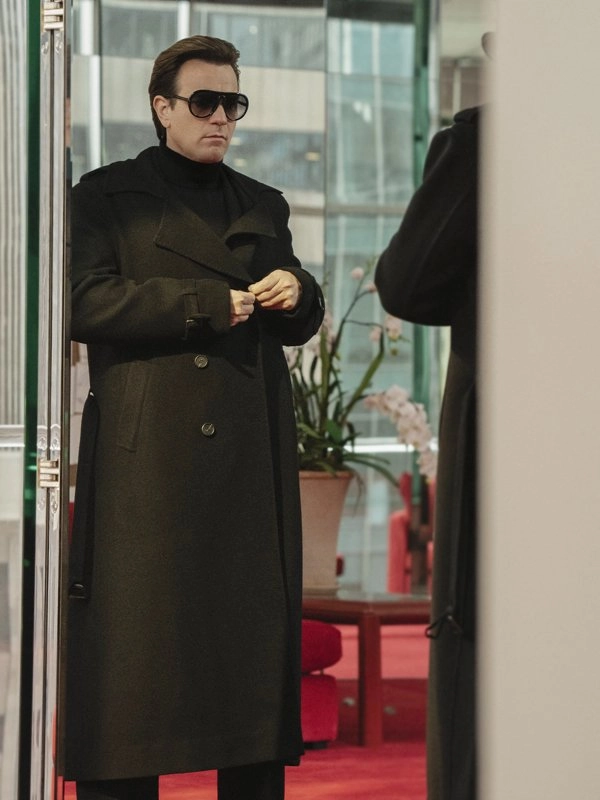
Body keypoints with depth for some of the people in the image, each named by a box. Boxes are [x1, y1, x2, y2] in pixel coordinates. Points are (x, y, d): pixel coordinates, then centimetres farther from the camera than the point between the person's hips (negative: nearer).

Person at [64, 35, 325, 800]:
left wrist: (297, 293, -1)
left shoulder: (263, 206, 22)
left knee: (253, 629, 2)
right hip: (145, 458, -4)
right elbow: (87, 303, -7)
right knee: (134, 631, -7)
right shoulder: (105, 197, 8)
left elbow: (299, 324, 23)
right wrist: (212, 304, -10)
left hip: (251, 457, 4)